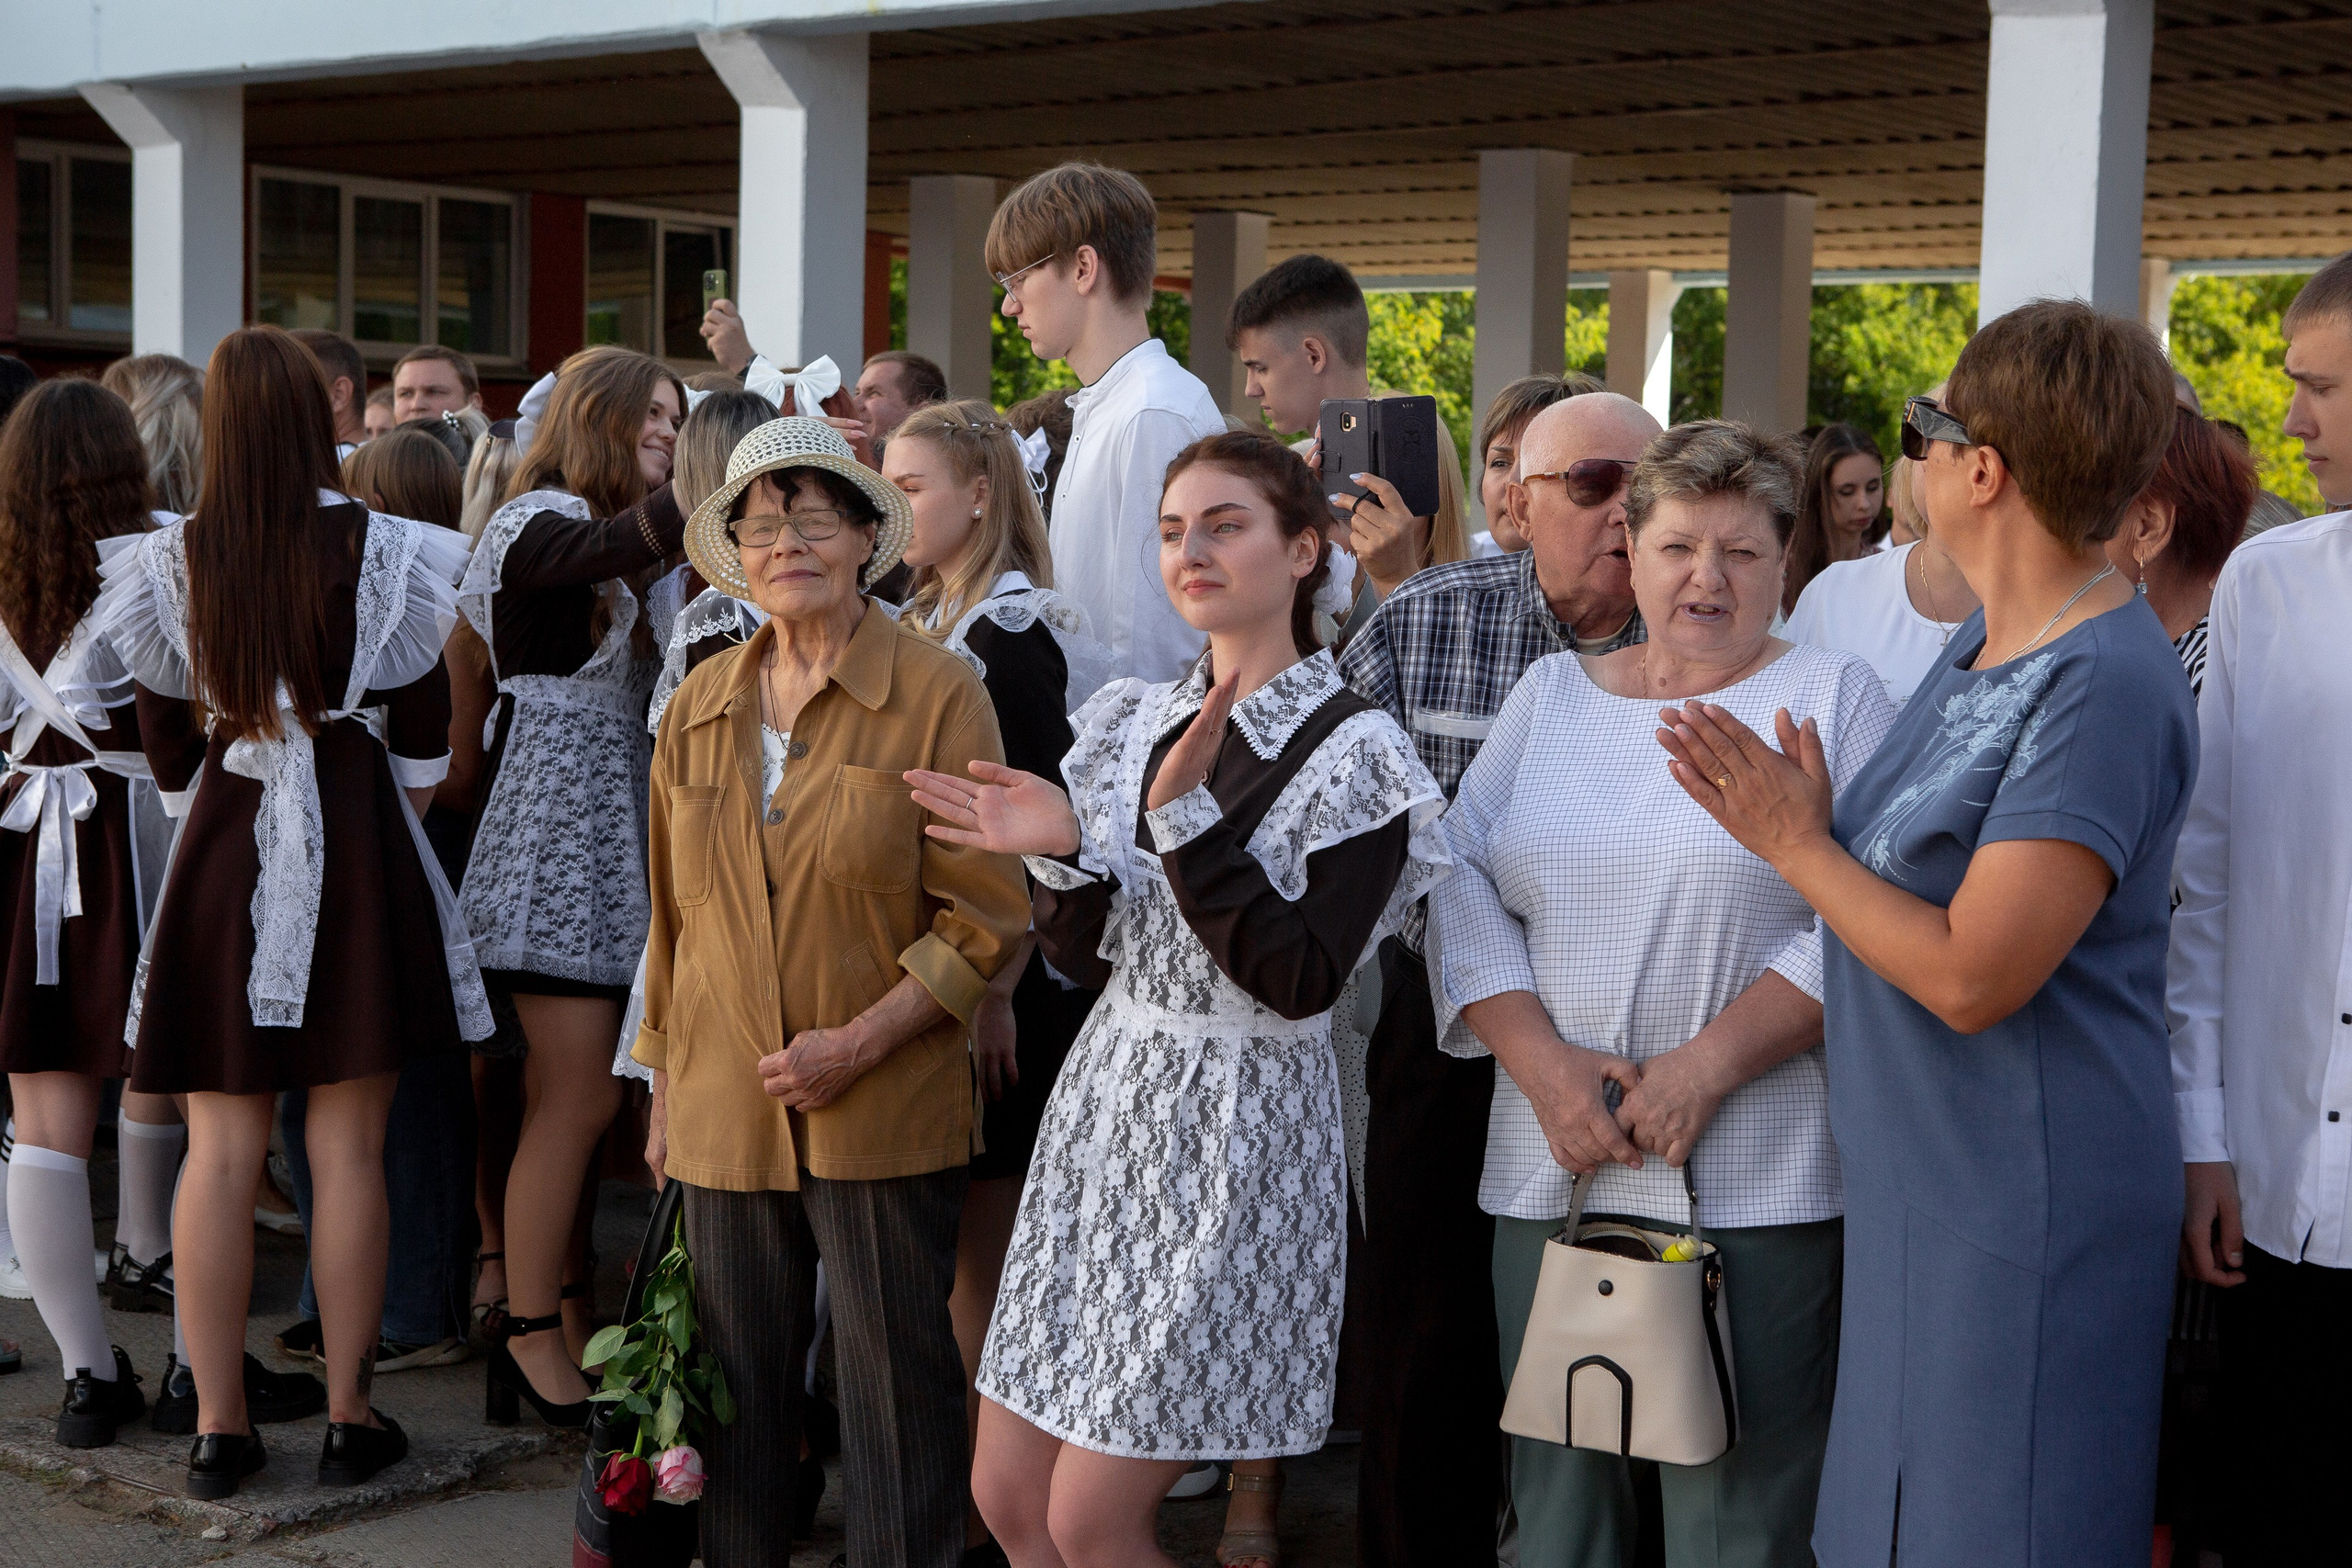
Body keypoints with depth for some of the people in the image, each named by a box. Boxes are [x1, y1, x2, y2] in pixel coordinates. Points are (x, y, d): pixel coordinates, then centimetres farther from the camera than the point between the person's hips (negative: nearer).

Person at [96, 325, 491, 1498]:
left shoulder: (170, 562, -2)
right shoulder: (381, 551, -7)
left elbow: (165, 735, 8)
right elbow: (420, 729, 0)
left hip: (223, 839, 2)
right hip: (355, 840, -1)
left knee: (221, 1147, 7)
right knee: (348, 1148, 4)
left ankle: (218, 1424, 11)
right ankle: (349, 1417, 10)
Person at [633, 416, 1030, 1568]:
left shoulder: (937, 696, -5)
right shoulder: (699, 708, 9)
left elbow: (984, 917, -7)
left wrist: (860, 1043, -16)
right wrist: (665, 1092, 16)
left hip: (884, 1115, -4)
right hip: (725, 1114, 4)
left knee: (899, 1396, 2)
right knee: (737, 1389, 12)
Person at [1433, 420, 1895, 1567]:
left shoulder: (1832, 699, 2)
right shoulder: (1550, 695, 14)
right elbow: (1462, 885, 7)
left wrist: (1707, 1066, -16)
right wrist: (1542, 1062, -7)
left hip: (1753, 1189, -4)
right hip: (1549, 1173, 4)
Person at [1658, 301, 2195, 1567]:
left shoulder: (2103, 685, -21)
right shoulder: (1988, 641, 9)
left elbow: (1971, 976, -24)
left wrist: (1797, 843, -13)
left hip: (2019, 1216, -9)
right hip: (1918, 1180, 9)